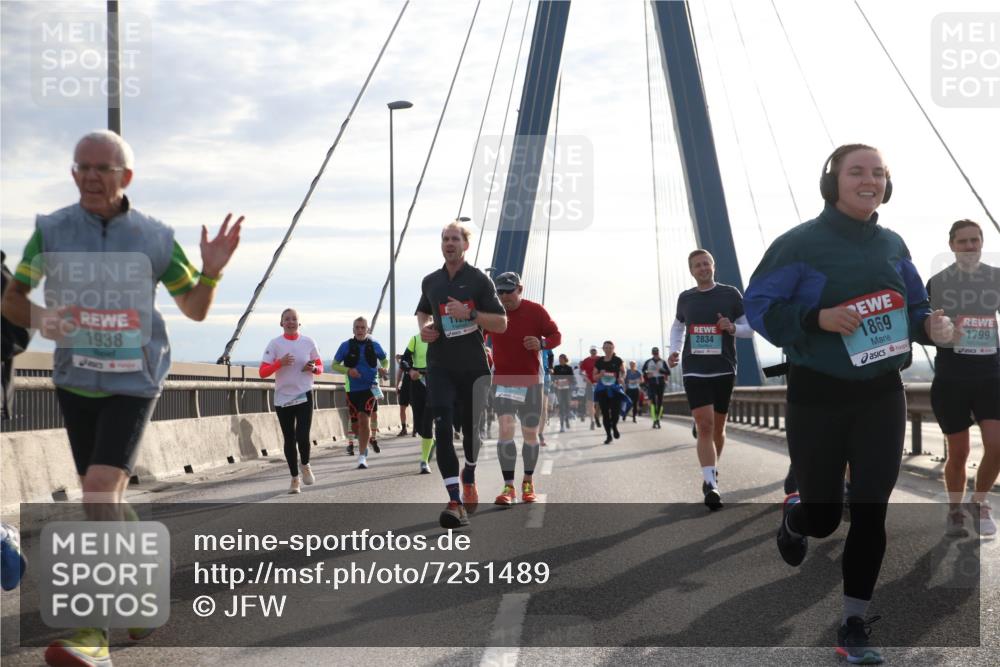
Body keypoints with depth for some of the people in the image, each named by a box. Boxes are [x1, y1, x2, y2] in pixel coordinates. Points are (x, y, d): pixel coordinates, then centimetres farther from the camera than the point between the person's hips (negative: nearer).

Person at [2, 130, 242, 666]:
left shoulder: (154, 238, -3)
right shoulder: (51, 231, -1)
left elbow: (195, 309, 6)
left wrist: (211, 270, -14)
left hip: (133, 382, -3)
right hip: (75, 380, 3)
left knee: (100, 491, -18)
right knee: (103, 501, 11)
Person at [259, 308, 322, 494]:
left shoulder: (308, 342, 3)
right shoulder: (275, 344, -1)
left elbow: (320, 366, 12)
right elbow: (263, 372, -5)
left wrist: (313, 368, -11)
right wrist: (280, 363, -21)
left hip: (304, 396, 0)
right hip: (282, 398, 1)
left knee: (302, 437, -13)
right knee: (289, 439, 6)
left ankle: (305, 466, 18)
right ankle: (295, 478, 20)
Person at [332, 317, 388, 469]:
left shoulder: (374, 345, 2)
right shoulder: (346, 346, -1)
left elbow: (385, 360, 18)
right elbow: (334, 365, 4)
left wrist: (383, 368, -5)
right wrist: (348, 370, -14)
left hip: (369, 388, -1)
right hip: (353, 389, 1)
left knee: (364, 419, -18)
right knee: (356, 425, 7)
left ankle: (362, 456, -14)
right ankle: (370, 438, 41)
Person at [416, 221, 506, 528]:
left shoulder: (479, 280, -3)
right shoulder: (430, 281, 10)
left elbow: (501, 324, -6)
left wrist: (469, 313, -19)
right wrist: (424, 327, 6)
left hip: (473, 367, -2)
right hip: (440, 367, 2)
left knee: (470, 429, 10)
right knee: (443, 430, -13)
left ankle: (469, 476, 43)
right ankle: (456, 503, -18)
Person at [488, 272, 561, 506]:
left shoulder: (536, 311, -5)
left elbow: (556, 335, 0)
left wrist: (542, 343, -22)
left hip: (531, 381, 0)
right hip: (502, 379, 0)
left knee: (530, 434, 9)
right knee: (505, 428, -16)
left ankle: (528, 482, 30)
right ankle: (509, 487, -15)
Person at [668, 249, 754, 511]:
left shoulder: (730, 294, 1)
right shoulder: (685, 298, 8)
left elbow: (750, 328, 6)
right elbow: (677, 326, 25)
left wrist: (733, 328, -15)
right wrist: (675, 351, 7)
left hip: (724, 369, 0)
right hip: (694, 370, 0)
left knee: (718, 426, 11)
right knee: (704, 425, -13)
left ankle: (711, 473, 33)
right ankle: (711, 485, -17)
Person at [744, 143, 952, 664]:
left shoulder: (893, 246, 5)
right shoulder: (800, 244, -10)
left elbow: (914, 308, 14)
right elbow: (759, 306, -11)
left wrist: (931, 326, -9)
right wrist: (818, 318, -25)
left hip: (881, 396, 4)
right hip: (817, 397, -3)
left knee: (870, 513, 1)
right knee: (823, 517, 6)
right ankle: (794, 518, 45)